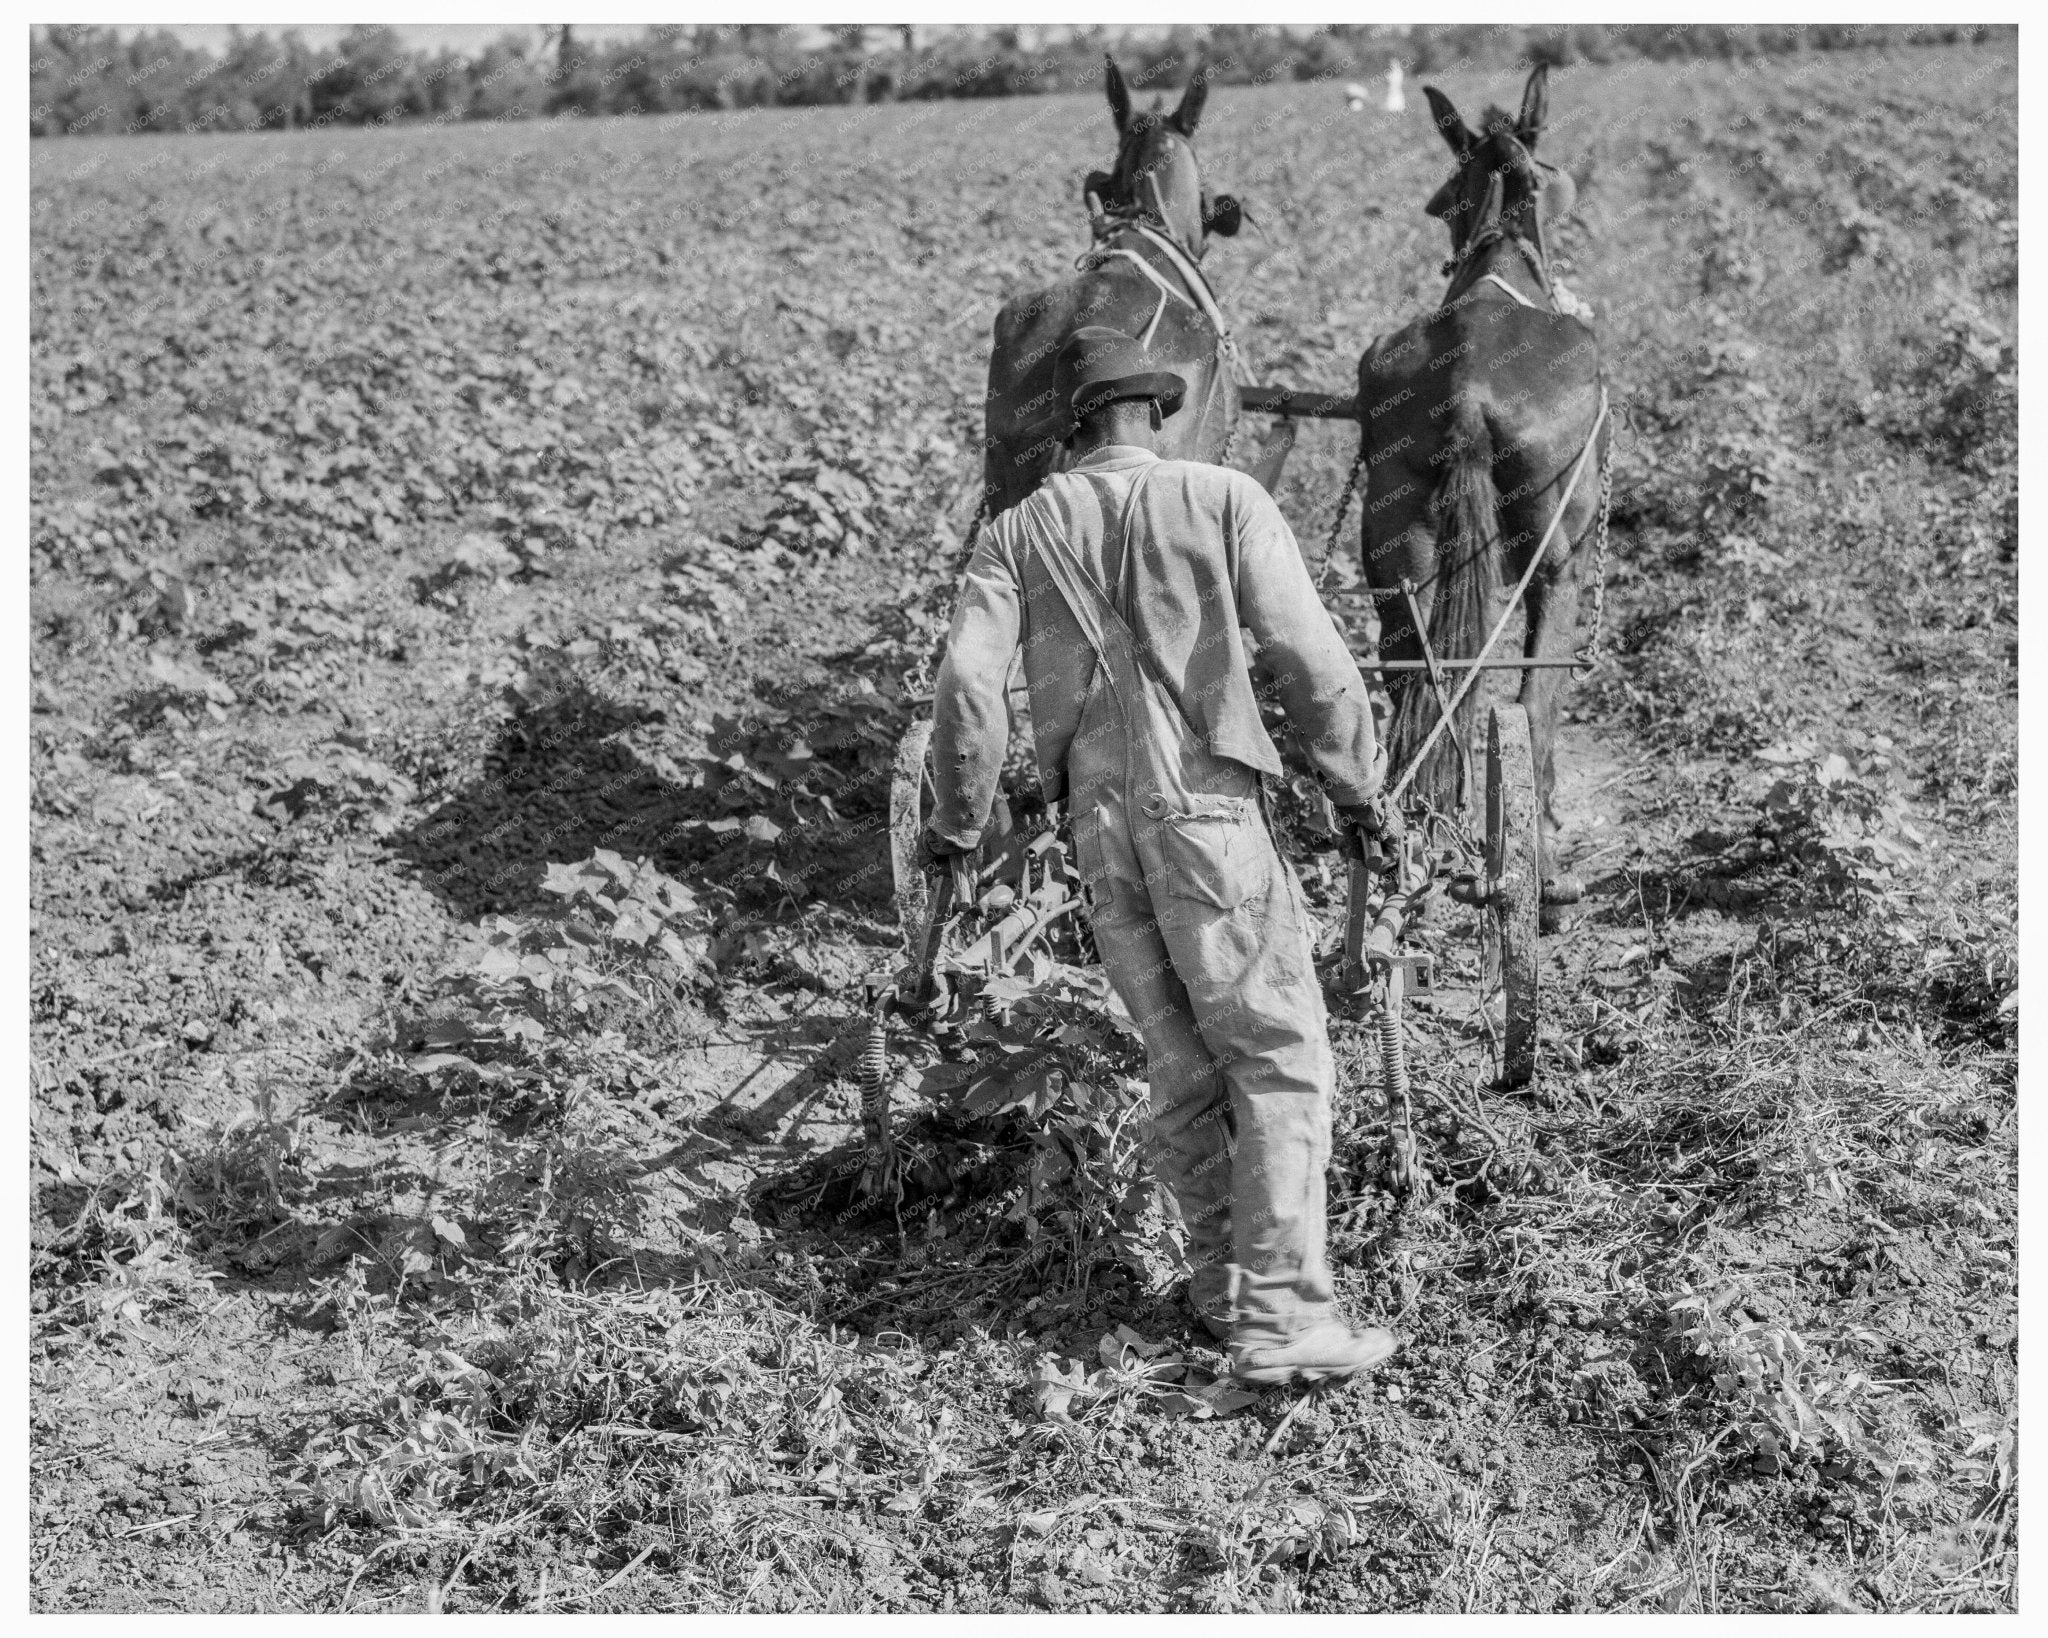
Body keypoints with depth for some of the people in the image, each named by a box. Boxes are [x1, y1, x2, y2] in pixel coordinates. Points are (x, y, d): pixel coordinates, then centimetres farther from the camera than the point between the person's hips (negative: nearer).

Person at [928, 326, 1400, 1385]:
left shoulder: (1019, 532, 9)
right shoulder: (1221, 499, 0)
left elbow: (967, 682, -2)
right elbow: (1306, 655, -7)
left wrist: (959, 820, 11)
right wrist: (1357, 783, 5)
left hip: (1098, 825, 4)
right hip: (1207, 808, -4)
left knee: (1184, 1061, 15)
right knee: (1282, 1057, 0)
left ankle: (1225, 1286, 22)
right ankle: (1281, 1319, -7)